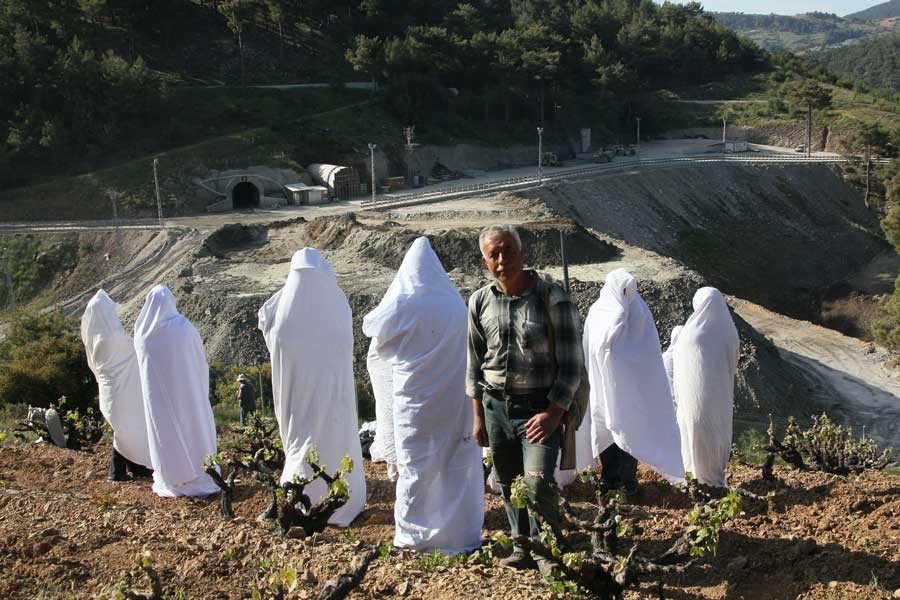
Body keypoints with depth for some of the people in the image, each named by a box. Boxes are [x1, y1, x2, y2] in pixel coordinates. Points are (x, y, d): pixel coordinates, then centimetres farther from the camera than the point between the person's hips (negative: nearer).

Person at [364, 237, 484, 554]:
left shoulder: (403, 305, -12)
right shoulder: (455, 302, -1)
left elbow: (371, 326, 6)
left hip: (418, 400, -3)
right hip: (456, 397, 3)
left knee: (415, 468, 8)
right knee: (459, 465, 11)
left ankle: (414, 535, 16)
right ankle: (462, 533, 17)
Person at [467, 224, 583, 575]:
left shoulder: (553, 299, -11)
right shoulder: (480, 302, 2)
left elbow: (571, 364, -9)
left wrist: (553, 413, -15)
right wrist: (478, 416, 11)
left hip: (540, 407, -4)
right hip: (496, 405, 4)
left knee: (537, 483, -16)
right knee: (509, 484, 13)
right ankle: (523, 545, 31)